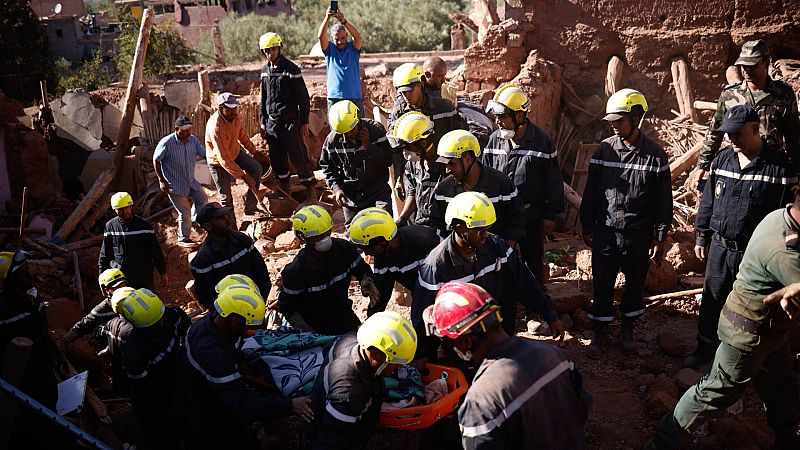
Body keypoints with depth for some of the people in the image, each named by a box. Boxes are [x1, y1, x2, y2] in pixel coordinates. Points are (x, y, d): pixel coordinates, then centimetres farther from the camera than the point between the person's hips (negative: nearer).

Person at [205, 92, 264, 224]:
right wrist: (243, 176, -38)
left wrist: (254, 150, 12)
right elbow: (224, 159, -38)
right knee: (226, 197, 3)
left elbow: (243, 135, 8)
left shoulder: (235, 116, -15)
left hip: (235, 153, 6)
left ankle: (250, 207, -4)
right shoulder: (216, 127, -38)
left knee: (256, 168, -15)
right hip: (218, 162, -6)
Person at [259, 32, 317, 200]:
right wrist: (263, 122, 16)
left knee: (298, 157, -7)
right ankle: (284, 191, 22)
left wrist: (304, 122, -10)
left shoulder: (291, 69, -8)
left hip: (289, 121, -6)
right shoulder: (265, 71, 12)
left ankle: (311, 190, 1)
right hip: (271, 122, 6)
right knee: (277, 159, 9)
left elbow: (303, 97, -8)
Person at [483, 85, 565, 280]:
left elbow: (554, 181, -5)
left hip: (531, 217, -3)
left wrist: (550, 215, -5)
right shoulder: (494, 140, 1)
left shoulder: (542, 141, -10)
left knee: (533, 261, 12)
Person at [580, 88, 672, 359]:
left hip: (639, 233, -1)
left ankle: (628, 329, 34)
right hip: (606, 231, 1)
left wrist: (661, 237, -2)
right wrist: (587, 226, 6)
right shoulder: (604, 149, -1)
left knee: (635, 283, 13)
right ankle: (599, 334, 20)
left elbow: (663, 198, -2)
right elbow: (591, 191, 5)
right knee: (602, 285, 5)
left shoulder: (654, 154, -6)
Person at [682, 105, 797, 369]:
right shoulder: (723, 159, 2)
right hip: (719, 247, 4)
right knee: (712, 300, 15)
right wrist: (701, 237, 12)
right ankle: (706, 347, 32)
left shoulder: (778, 166, -12)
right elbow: (708, 201, 10)